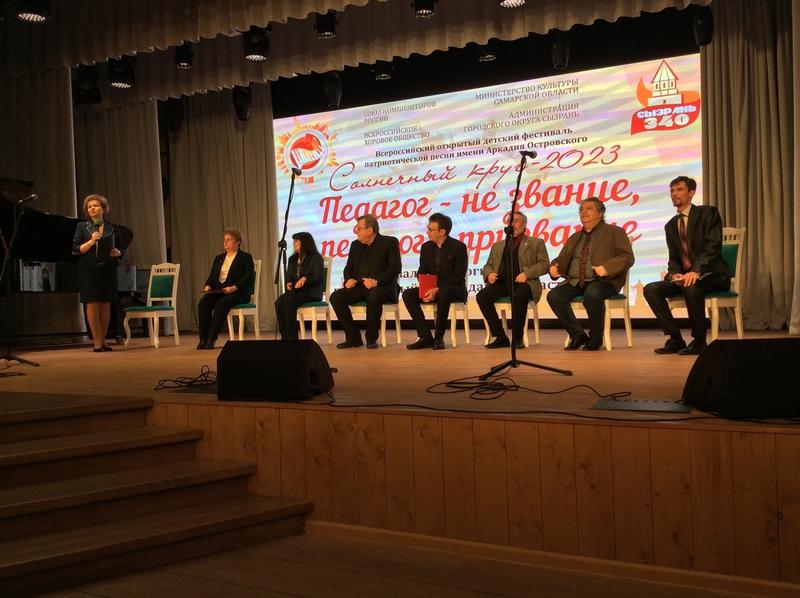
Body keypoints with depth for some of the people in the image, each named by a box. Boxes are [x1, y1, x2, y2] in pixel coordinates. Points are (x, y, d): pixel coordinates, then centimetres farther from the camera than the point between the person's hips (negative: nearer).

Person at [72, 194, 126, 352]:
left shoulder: (112, 228, 9)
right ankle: (97, 342, -3)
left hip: (108, 270, 2)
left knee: (106, 305, 2)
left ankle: (103, 340, 9)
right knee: (92, 304, -6)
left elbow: (121, 246, 16)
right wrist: (91, 241, -15)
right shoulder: (82, 227, 4)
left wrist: (118, 253, -6)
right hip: (89, 270, -2)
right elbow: (76, 250, -1)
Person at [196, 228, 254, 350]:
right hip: (218, 291, 5)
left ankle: (211, 339, -36)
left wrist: (233, 288, -22)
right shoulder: (219, 258, 24)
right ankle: (203, 339, -27)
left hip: (238, 292, -5)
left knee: (221, 303, -36)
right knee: (203, 303, -26)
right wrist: (208, 286, -2)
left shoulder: (245, 257, 5)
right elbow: (211, 277, 21)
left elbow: (248, 277, -8)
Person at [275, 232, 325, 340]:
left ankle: (292, 337, -29)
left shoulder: (315, 258, -1)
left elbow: (319, 277, -10)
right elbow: (288, 277, 20)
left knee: (289, 301, -33)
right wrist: (288, 283, -4)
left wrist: (305, 279, -28)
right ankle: (285, 336, -26)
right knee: (279, 302, -26)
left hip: (311, 292, -6)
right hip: (295, 291, 6)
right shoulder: (293, 259, 19)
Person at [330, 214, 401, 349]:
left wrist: (376, 281, -25)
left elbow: (395, 268, -11)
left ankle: (371, 338, -22)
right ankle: (353, 338, -12)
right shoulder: (355, 245, 17)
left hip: (382, 287, -6)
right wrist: (348, 279, -4)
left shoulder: (390, 242, -1)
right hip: (359, 287, 6)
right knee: (335, 297, -18)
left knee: (374, 295, -39)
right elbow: (349, 267, 21)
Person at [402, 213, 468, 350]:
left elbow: (458, 277, -14)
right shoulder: (426, 247, 8)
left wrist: (437, 289, -24)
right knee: (408, 294, -19)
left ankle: (439, 337, -26)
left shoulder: (458, 247, -9)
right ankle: (425, 337, -20)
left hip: (453, 289, -5)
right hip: (431, 289, 6)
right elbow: (421, 272, 11)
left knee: (444, 294, -40)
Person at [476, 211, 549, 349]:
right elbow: (488, 265, 25)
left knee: (519, 296, -39)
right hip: (501, 284, 4)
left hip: (522, 283, -4)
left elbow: (544, 264, 3)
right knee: (481, 296, -26)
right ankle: (500, 337, -19)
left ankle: (517, 338, -25)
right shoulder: (498, 245, 28)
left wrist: (527, 273, -14)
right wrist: (489, 274, 0)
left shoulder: (536, 243, 15)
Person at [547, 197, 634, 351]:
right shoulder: (574, 238, 26)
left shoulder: (614, 232, 8)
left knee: (592, 294, -39)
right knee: (553, 296, -22)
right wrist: (554, 267, 2)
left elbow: (627, 257, -3)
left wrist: (607, 268, -21)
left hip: (602, 281, -5)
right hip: (575, 282, 5)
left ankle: (596, 337, -15)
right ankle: (578, 335, -7)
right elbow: (561, 259, 28)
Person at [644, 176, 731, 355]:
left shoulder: (708, 213, -3)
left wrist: (696, 272, -29)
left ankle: (699, 341, -21)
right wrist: (674, 274, -10)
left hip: (712, 275, -6)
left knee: (691, 287, -38)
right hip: (684, 277, 6)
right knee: (651, 289, -14)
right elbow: (673, 258, 14)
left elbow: (713, 247, -15)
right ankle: (676, 339, -8)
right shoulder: (671, 225, 16)